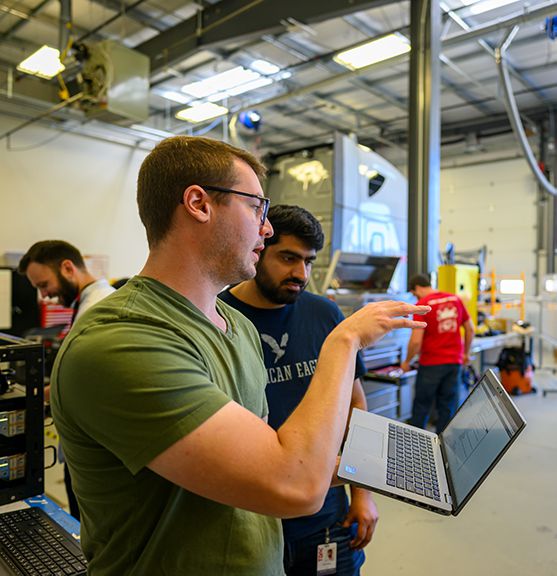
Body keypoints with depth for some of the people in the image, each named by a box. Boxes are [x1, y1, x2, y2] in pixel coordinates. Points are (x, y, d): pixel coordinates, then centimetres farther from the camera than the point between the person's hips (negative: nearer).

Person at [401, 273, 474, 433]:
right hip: (454, 362, 5)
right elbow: (470, 329, 12)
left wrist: (407, 362, -1)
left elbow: (416, 341, -16)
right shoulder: (455, 299, 5)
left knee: (421, 406, 9)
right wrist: (466, 353, 24)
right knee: (448, 406, 12)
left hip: (431, 363, -5)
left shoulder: (422, 304, -12)